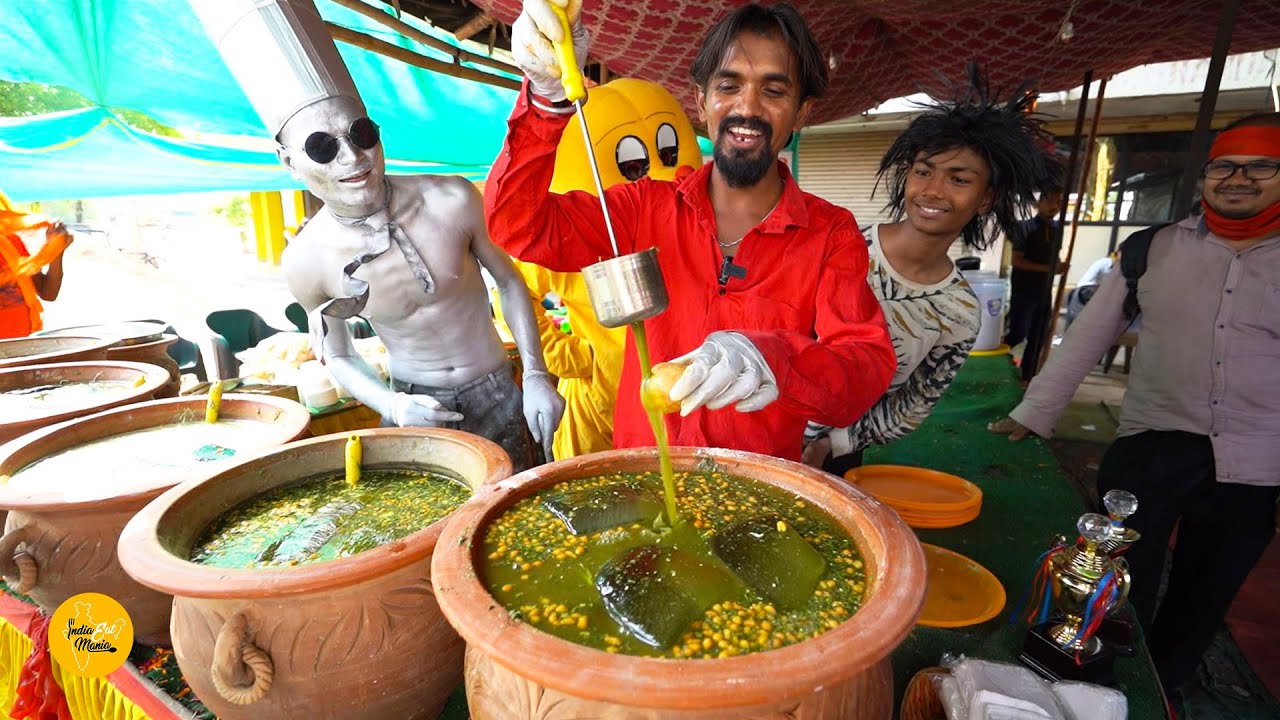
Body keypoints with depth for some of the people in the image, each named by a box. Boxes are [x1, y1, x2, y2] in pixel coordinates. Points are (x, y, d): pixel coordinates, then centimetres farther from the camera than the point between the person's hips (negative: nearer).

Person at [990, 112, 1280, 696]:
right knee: (1119, 593, 2)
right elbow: (1087, 338, -1)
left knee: (1200, 601, 16)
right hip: (1149, 447, -1)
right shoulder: (1153, 248, 0)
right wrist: (1031, 415, -6)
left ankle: (1157, 695, 39)